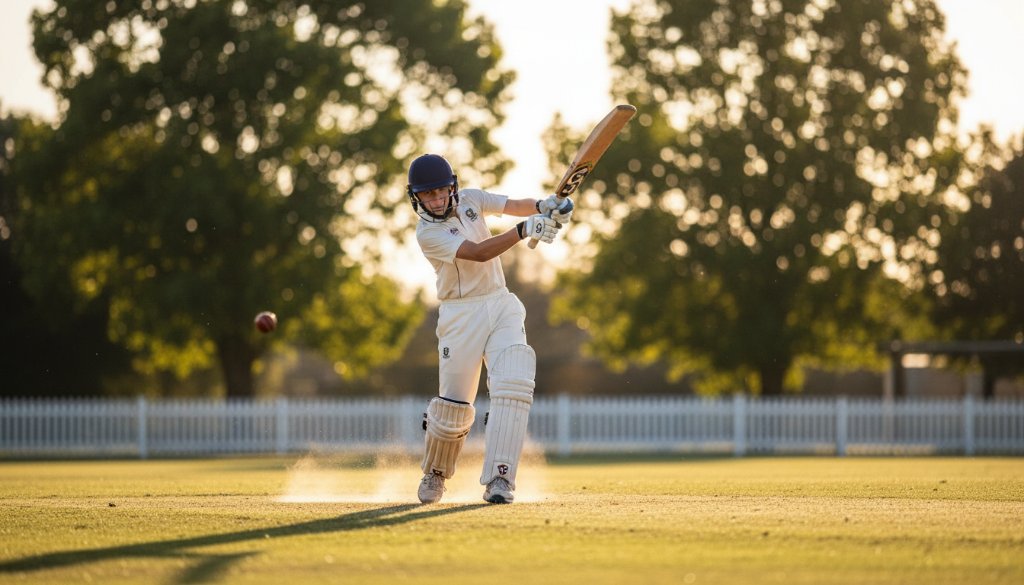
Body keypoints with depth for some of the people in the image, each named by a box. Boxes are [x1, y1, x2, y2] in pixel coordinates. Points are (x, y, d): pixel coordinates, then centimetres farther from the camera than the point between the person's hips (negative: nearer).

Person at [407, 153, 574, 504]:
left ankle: (499, 480, -20)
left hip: (502, 306, 4)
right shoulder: (427, 232, -14)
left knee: (513, 386, -15)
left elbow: (516, 205, 4)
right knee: (454, 404, -1)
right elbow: (479, 253, -25)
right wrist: (524, 230, -36)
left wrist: (546, 207, -19)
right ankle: (435, 473, 27)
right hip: (461, 315, -4)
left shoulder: (469, 199, 5)